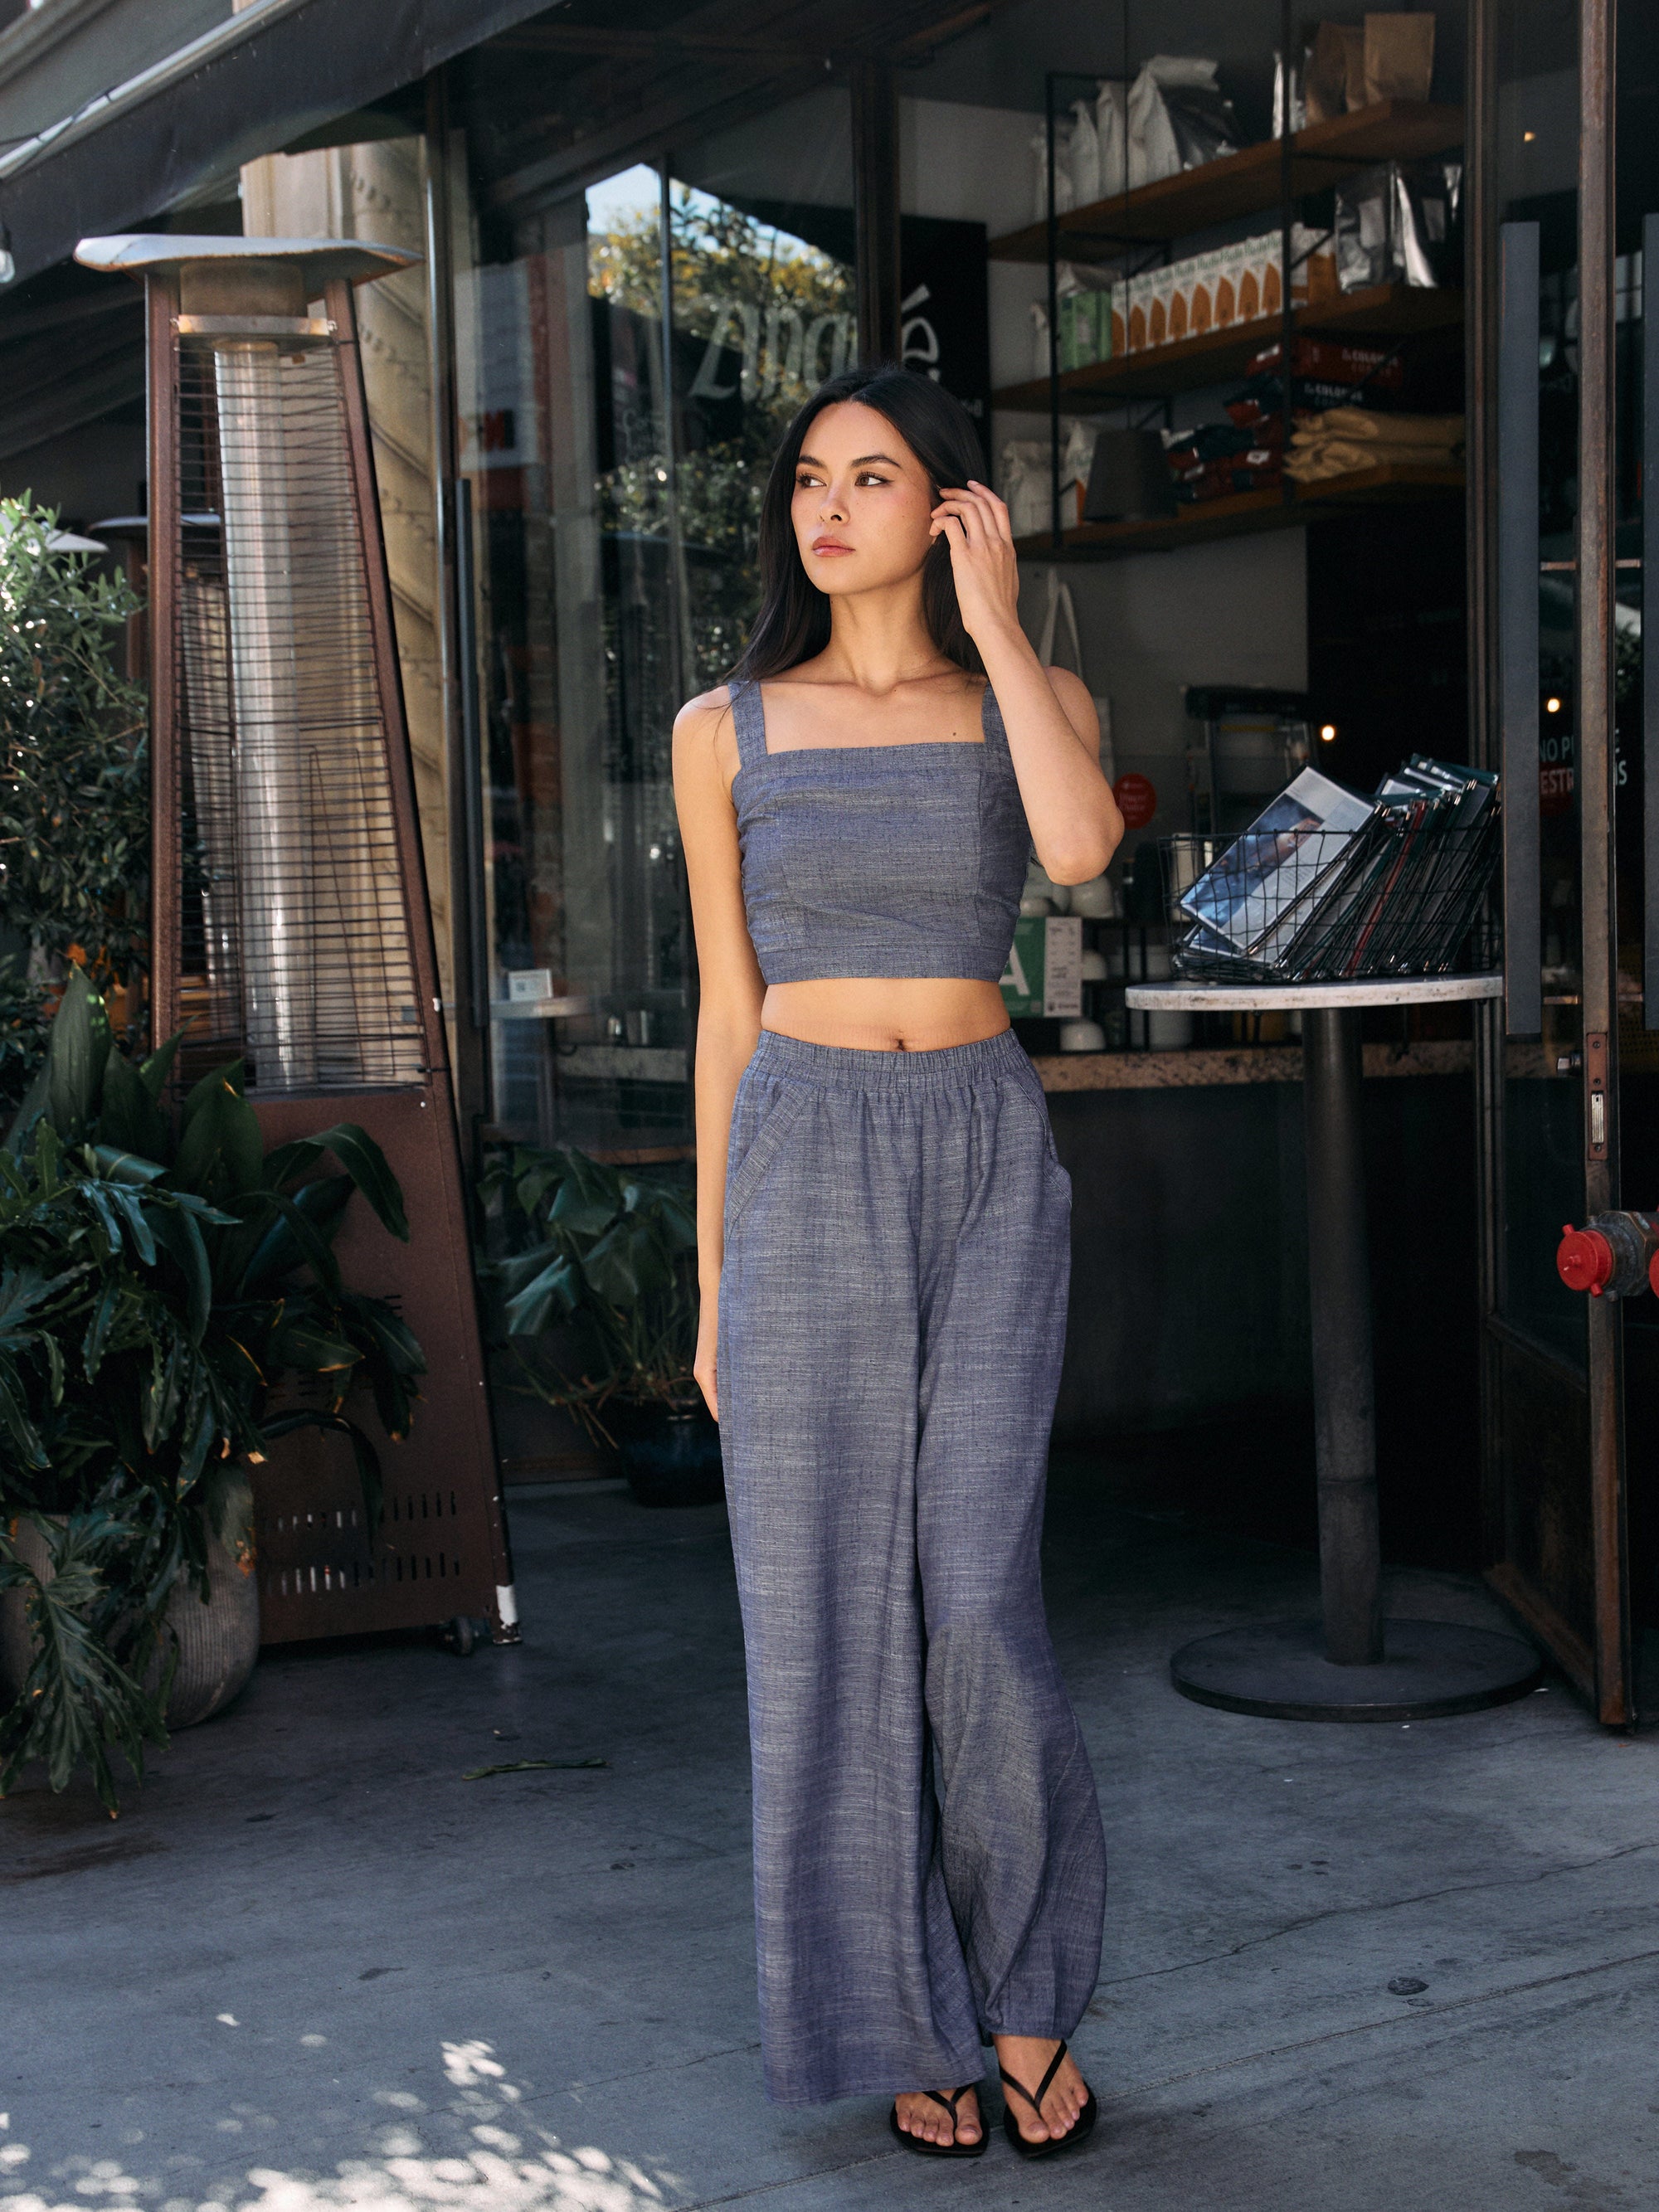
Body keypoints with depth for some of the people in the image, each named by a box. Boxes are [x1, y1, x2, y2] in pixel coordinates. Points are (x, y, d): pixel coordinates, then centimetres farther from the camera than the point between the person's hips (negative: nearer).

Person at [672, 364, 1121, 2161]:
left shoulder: (1033, 701, 4)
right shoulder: (726, 730, 5)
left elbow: (1082, 847, -20)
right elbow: (727, 1014, 7)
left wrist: (991, 616, -10)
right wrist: (717, 1284, 6)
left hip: (988, 1171, -1)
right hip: (805, 1176, 1)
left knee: (976, 1608, -8)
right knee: (835, 1620, 2)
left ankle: (1026, 1995, 16)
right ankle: (905, 2015, 19)